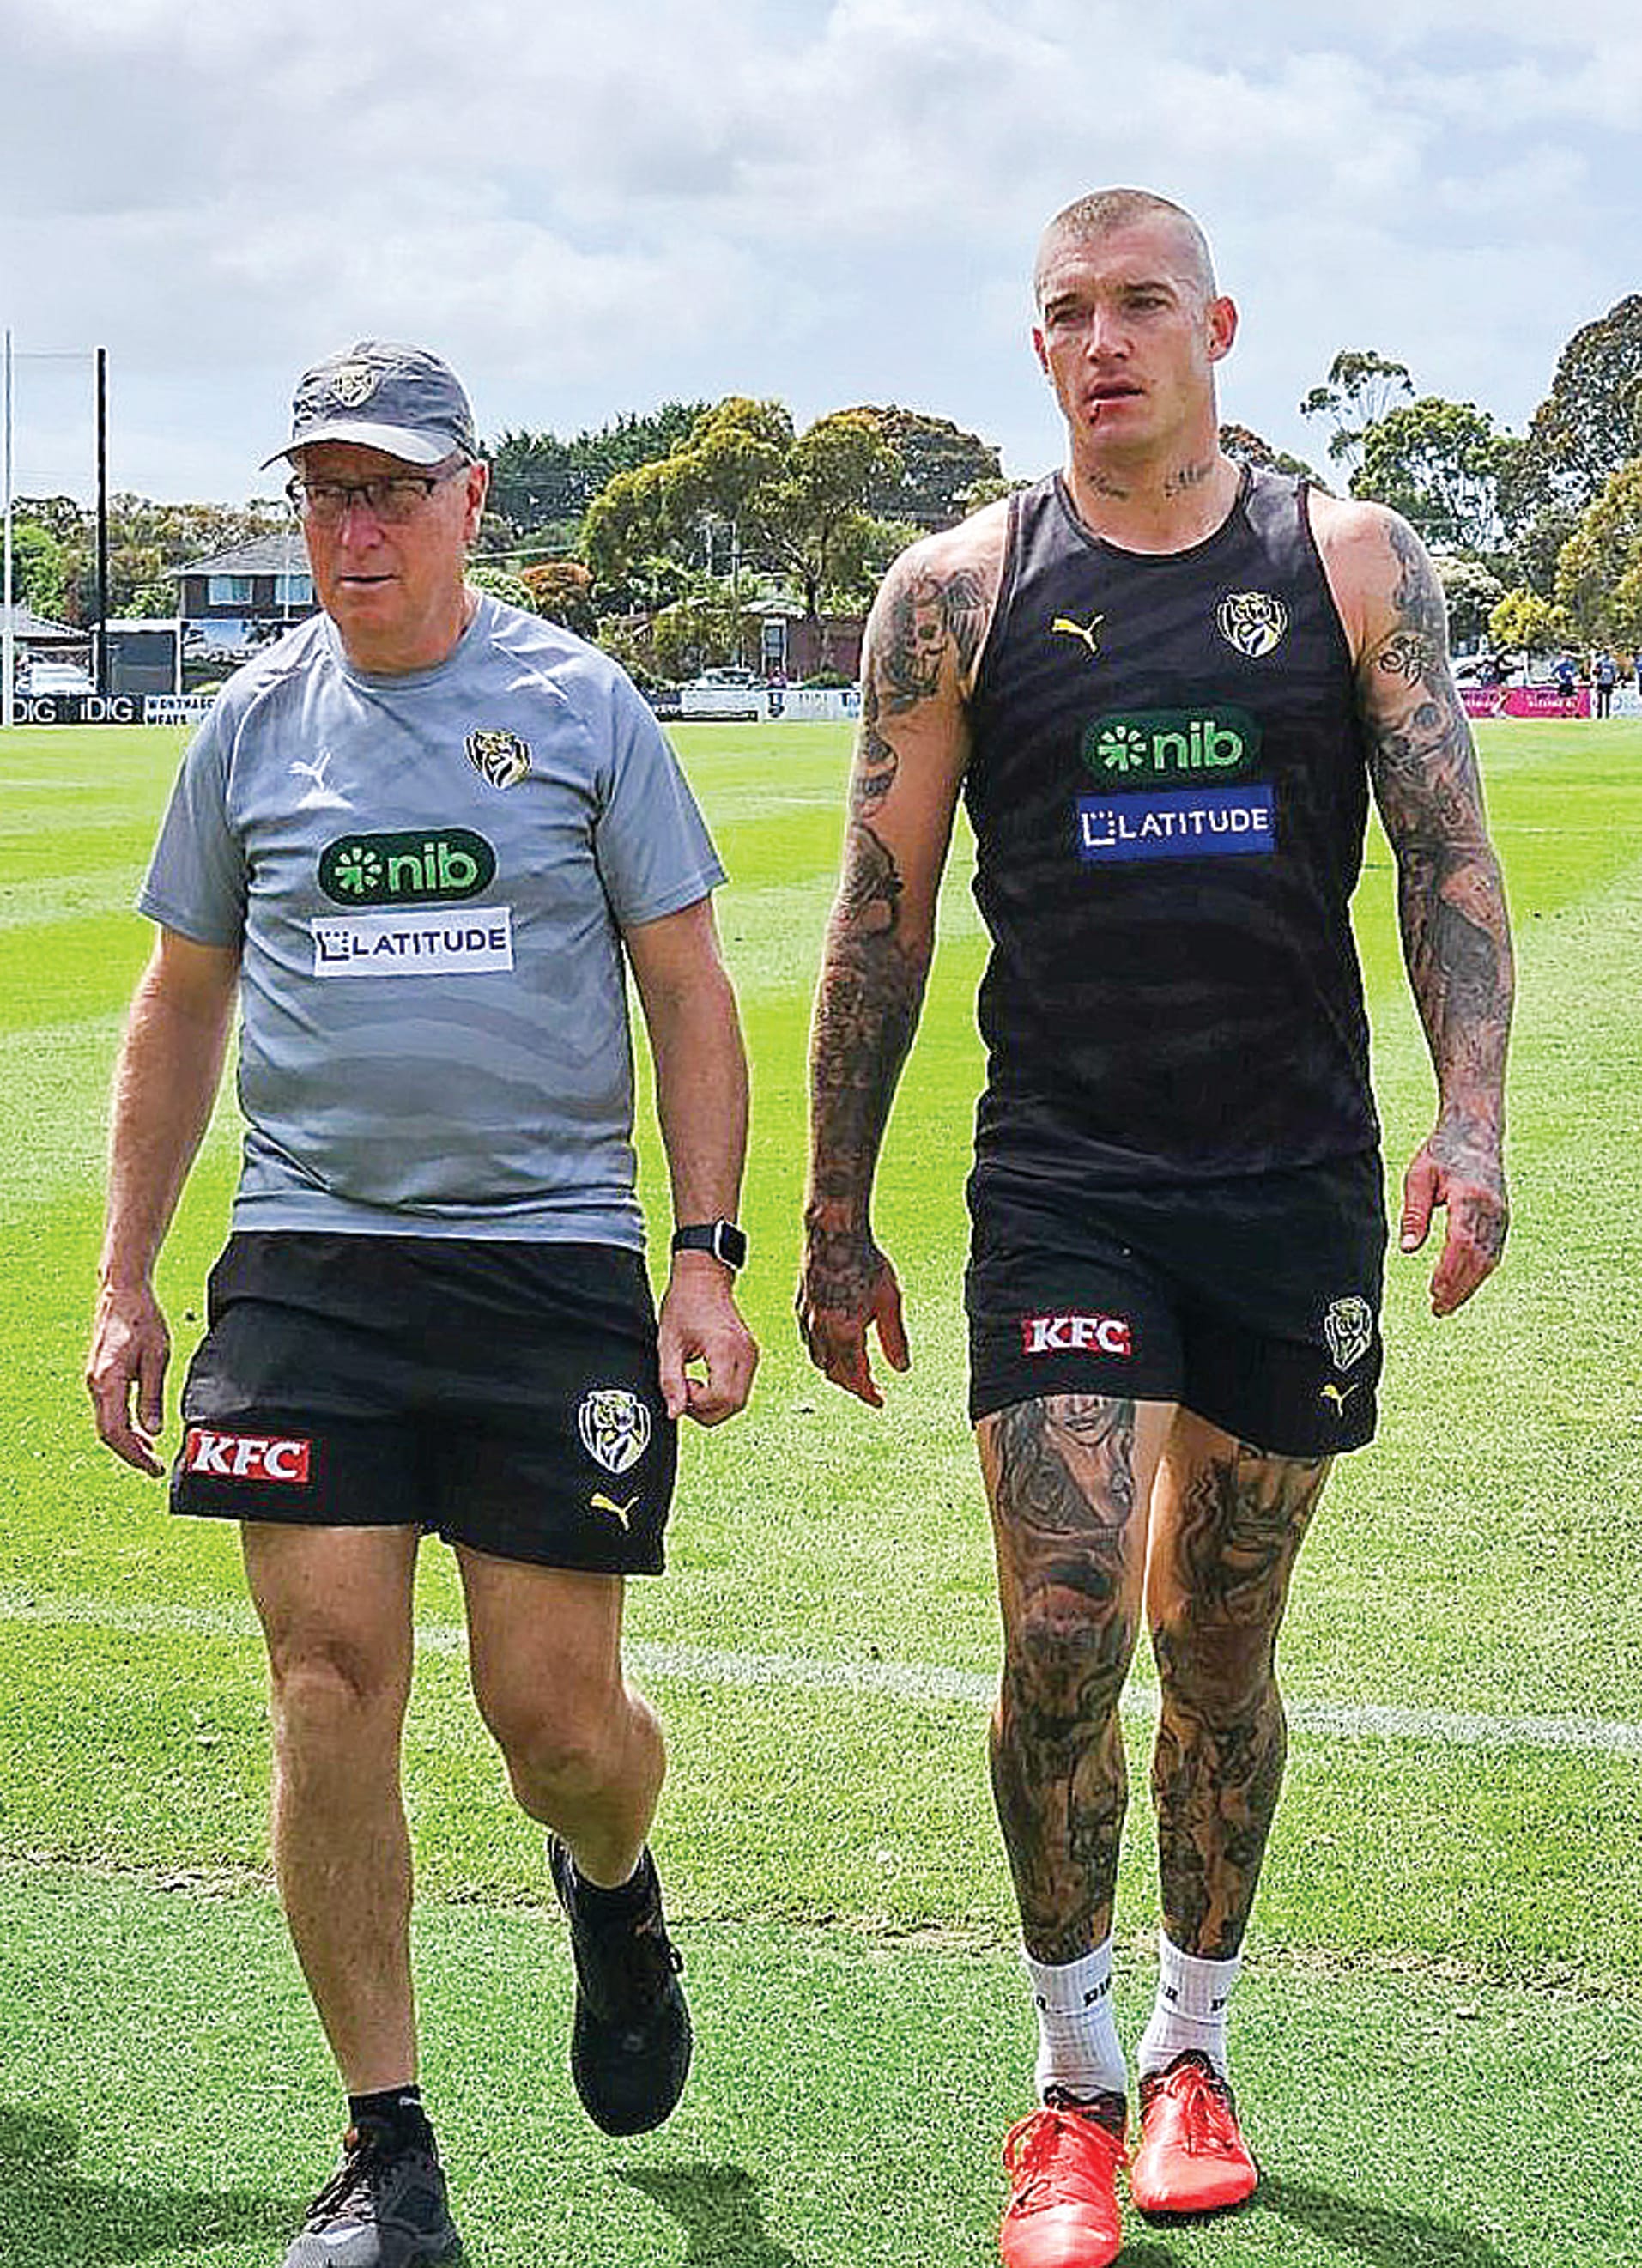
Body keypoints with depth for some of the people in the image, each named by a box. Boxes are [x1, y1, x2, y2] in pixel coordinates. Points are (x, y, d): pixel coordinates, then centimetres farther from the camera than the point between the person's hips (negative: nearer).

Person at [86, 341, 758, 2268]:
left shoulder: (579, 704, 2)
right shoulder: (255, 723, 8)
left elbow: (688, 996, 5)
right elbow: (178, 1012, 16)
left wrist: (707, 1257, -3)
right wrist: (123, 1283, 12)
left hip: (554, 1257, -2)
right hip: (308, 1262, 2)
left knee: (555, 1710, -1)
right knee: (330, 1688, -5)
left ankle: (611, 1887, 37)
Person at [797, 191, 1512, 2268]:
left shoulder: (1354, 566, 4)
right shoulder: (957, 590, 3)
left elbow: (1448, 855, 3)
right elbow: (882, 914, 6)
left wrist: (1470, 1115, -12)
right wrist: (835, 1217, 5)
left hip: (1298, 1183, 1)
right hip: (1060, 1181, -1)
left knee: (1221, 1639, 11)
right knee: (1063, 1633, -12)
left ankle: (1190, 2046, 31)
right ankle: (1072, 2085, 8)